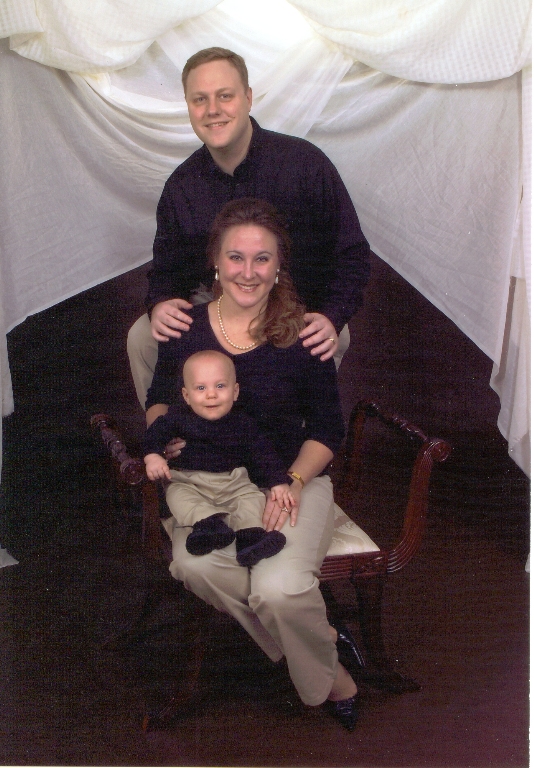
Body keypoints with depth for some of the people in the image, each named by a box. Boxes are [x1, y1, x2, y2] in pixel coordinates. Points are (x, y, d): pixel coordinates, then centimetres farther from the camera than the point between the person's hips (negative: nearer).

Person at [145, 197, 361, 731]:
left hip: (294, 478, -2)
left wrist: (294, 482, -16)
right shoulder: (185, 328, 1)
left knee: (278, 587, -30)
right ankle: (325, 653, -11)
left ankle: (322, 674, 5)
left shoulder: (301, 334, -5)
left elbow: (327, 428, 0)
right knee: (193, 562, -31)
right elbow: (159, 400, 16)